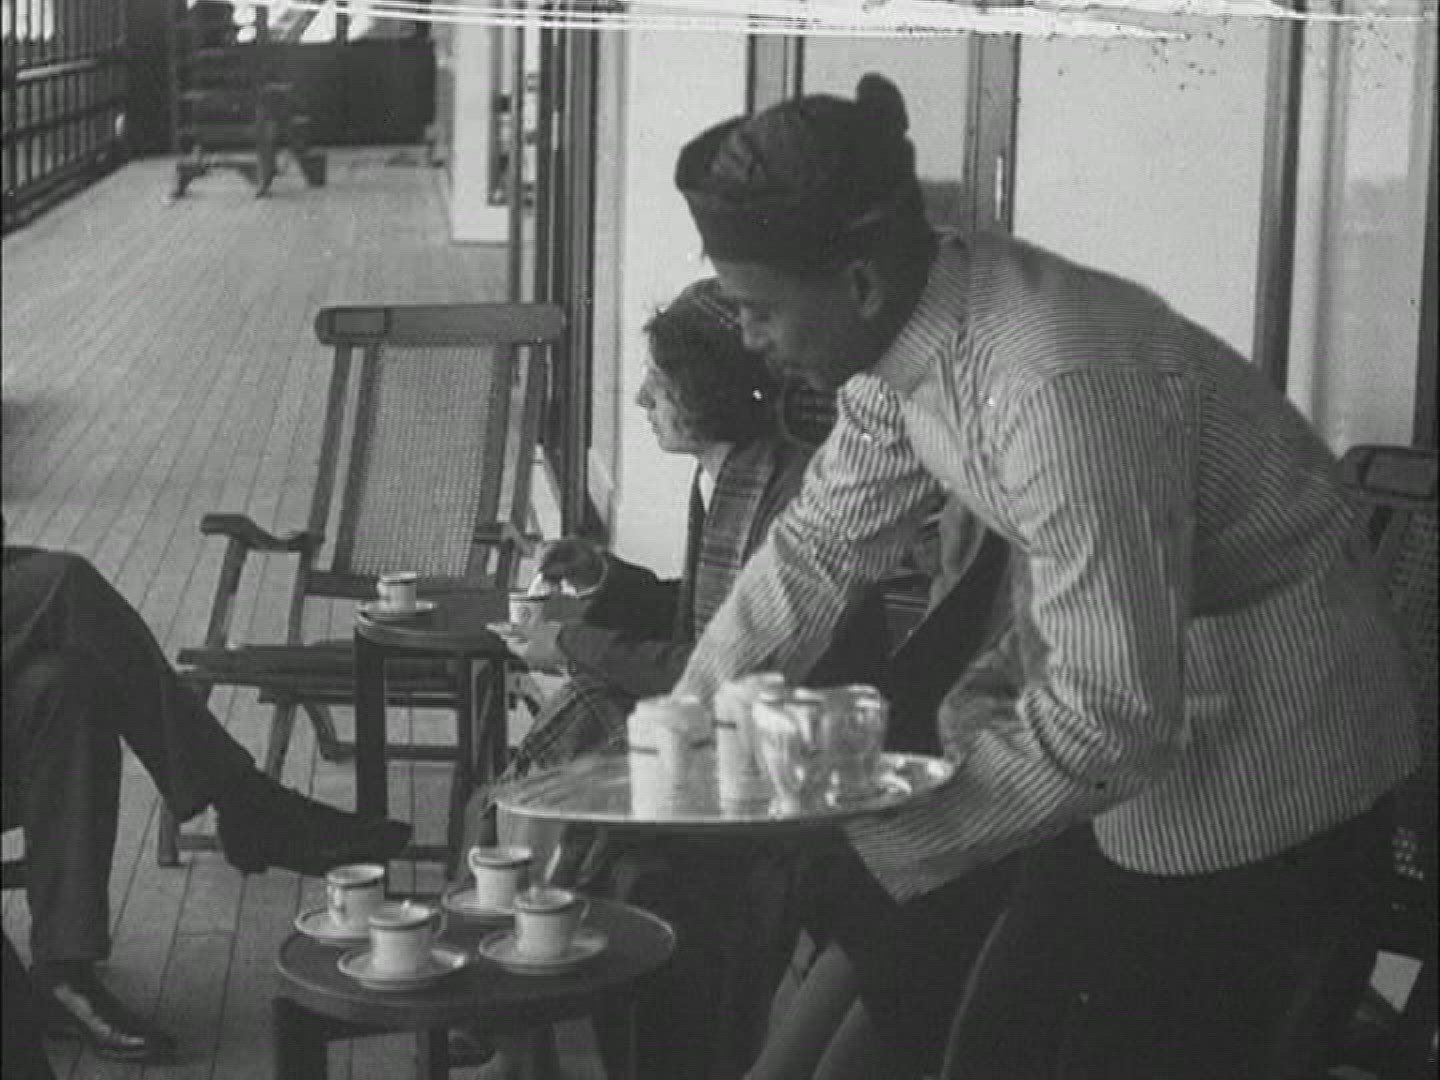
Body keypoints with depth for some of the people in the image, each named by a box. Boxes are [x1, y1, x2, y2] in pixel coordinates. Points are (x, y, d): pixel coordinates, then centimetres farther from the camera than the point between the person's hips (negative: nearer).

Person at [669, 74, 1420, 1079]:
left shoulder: (1058, 384, -32)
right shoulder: (906, 337, -5)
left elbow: (1117, 715, -29)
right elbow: (821, 544, 11)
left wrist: (892, 852, -22)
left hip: (1265, 756, -9)